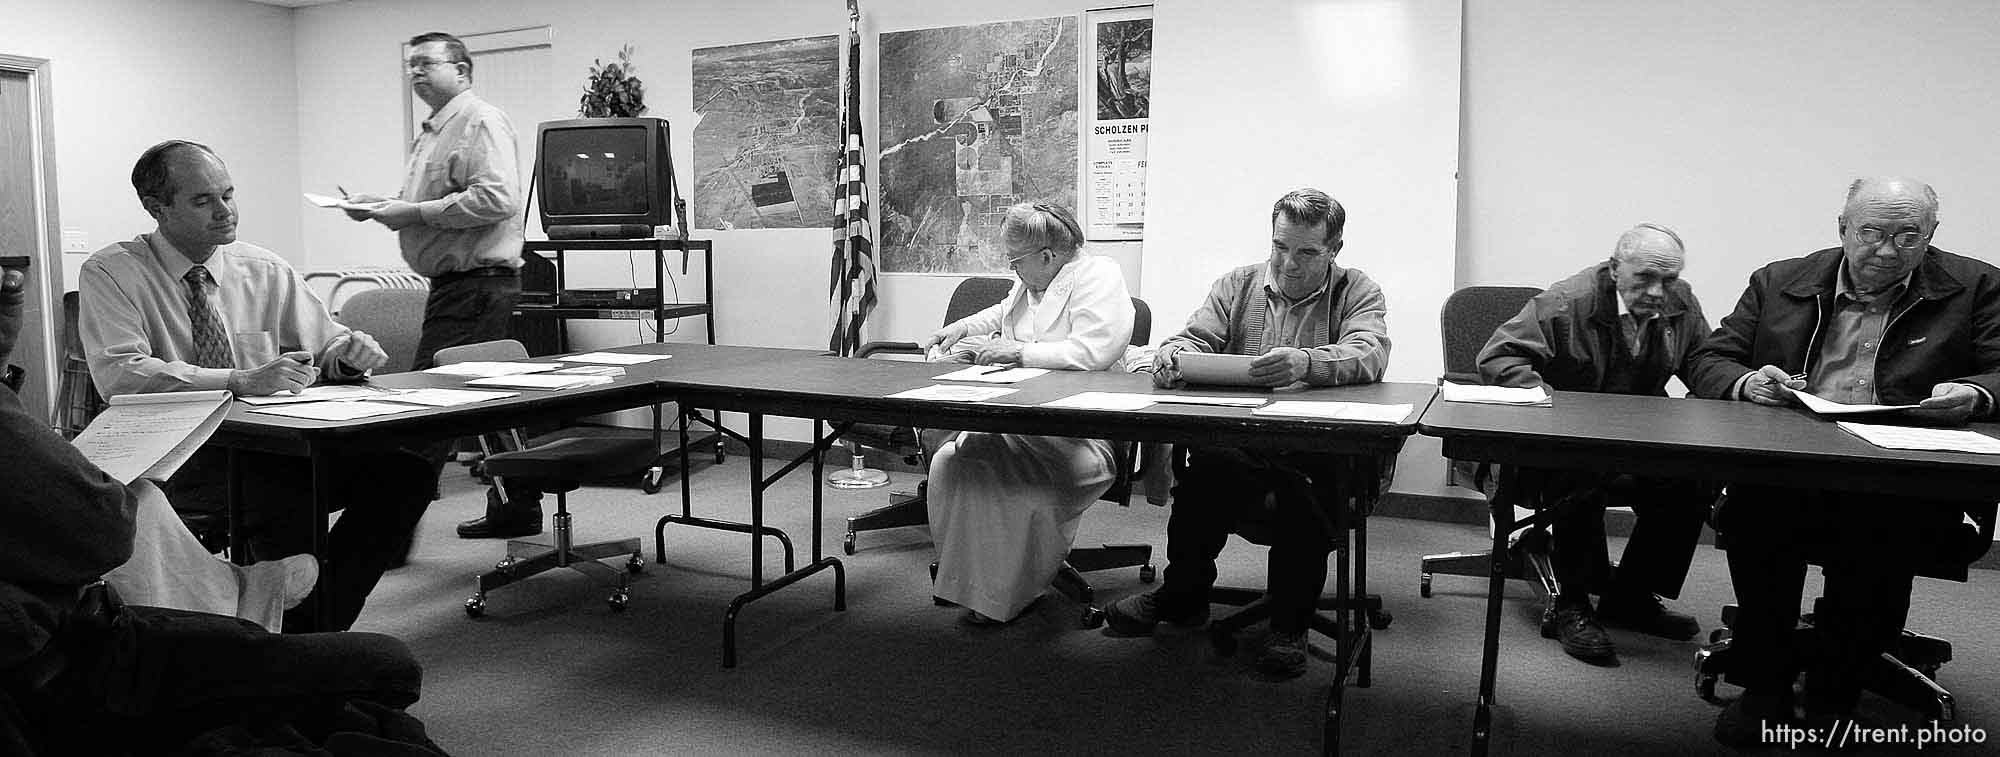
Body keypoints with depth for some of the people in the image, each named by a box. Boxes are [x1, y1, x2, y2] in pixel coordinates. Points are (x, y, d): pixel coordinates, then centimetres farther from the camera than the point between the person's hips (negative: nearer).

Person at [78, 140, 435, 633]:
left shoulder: (265, 271, 11)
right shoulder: (111, 273, -1)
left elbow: (326, 345, 16)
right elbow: (121, 374, -16)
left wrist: (348, 351, -10)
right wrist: (241, 380, -29)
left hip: (269, 444, 4)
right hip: (174, 456, -4)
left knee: (405, 473, -22)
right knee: (285, 493, -37)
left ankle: (320, 626, -12)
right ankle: (300, 632, -15)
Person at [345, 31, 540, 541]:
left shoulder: (480, 122, -9)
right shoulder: (434, 132, 23)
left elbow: (496, 198, -22)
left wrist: (415, 213, -19)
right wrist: (384, 206, 11)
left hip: (477, 284, -10)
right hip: (455, 284, 10)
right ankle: (515, 507, 21)